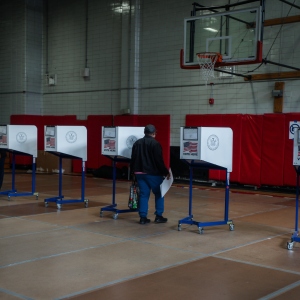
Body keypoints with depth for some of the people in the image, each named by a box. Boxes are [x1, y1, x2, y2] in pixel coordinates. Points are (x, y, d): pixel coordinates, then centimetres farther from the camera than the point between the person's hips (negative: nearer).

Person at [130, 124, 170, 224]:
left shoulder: (137, 143, 10)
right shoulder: (155, 144, -11)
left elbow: (133, 159, 12)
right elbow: (159, 161, -14)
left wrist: (133, 171, 21)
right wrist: (166, 172, -6)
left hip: (139, 173, 6)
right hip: (153, 173, -6)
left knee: (143, 194, 9)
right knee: (159, 193, 8)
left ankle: (143, 217, 6)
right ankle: (158, 216, 7)